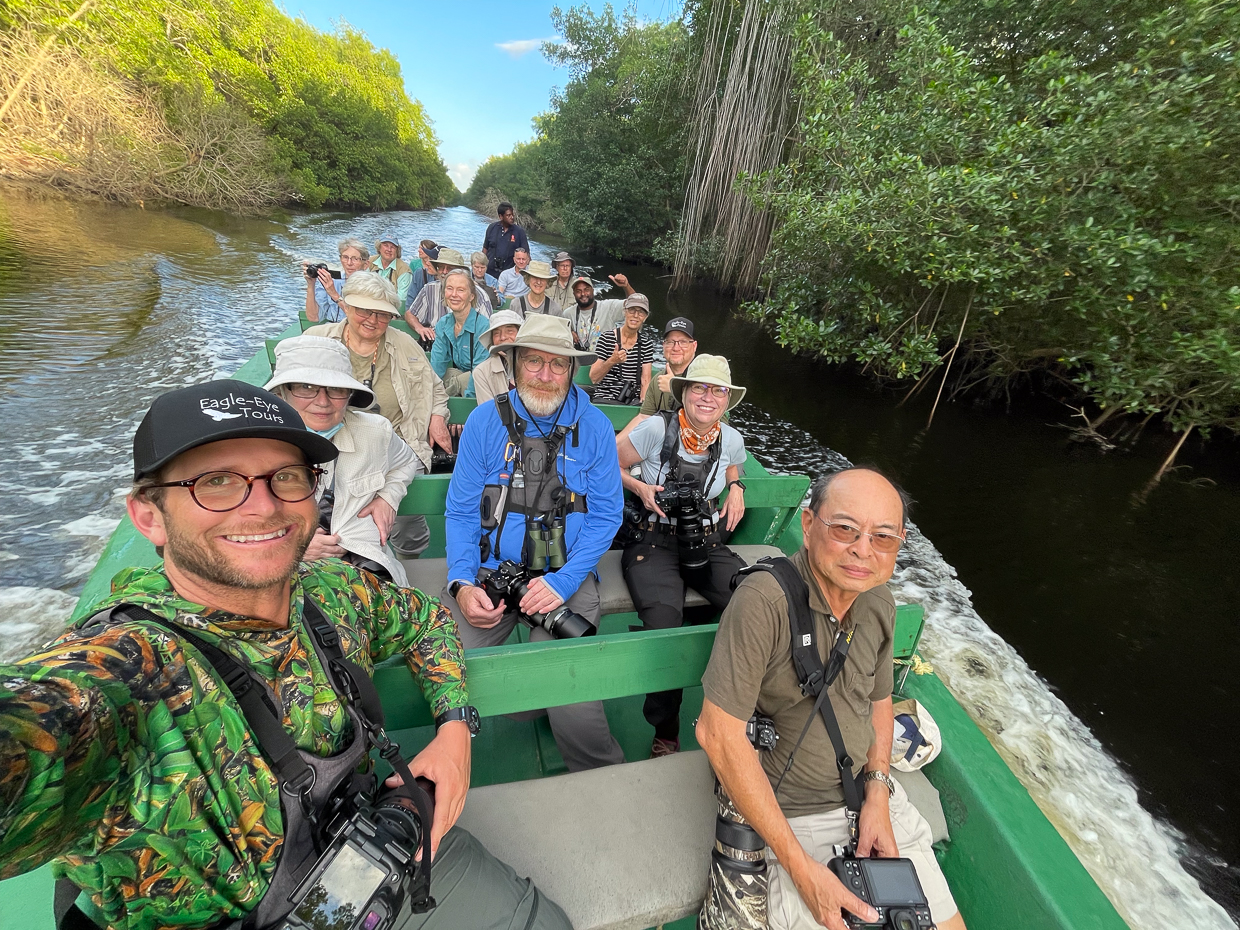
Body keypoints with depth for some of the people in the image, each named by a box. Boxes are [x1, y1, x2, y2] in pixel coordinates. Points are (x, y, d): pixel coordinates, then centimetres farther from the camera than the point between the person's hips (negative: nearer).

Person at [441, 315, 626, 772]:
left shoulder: (594, 426, -1)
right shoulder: (485, 420, 1)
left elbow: (605, 516, -1)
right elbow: (460, 511, 4)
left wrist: (563, 582, -15)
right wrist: (462, 584, -12)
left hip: (566, 574, -1)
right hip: (488, 568, 2)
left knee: (569, 703, -20)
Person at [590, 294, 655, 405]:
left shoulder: (647, 343, 9)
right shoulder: (606, 338, -2)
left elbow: (645, 379, 4)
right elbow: (593, 378, -5)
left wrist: (643, 402, -14)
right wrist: (612, 361, -22)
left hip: (634, 401, 3)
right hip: (605, 398, -3)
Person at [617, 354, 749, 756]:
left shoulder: (731, 439, 5)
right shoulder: (658, 429, -8)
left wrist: (736, 488, 9)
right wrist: (640, 487, -13)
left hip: (708, 544, 4)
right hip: (653, 542, -3)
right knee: (664, 621, -29)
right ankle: (665, 731, -2)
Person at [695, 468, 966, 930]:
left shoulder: (878, 601, -5)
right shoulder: (764, 600, -29)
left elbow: (878, 700, 9)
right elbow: (718, 733, -27)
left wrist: (878, 794, -4)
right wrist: (800, 867, -22)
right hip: (790, 814, -6)